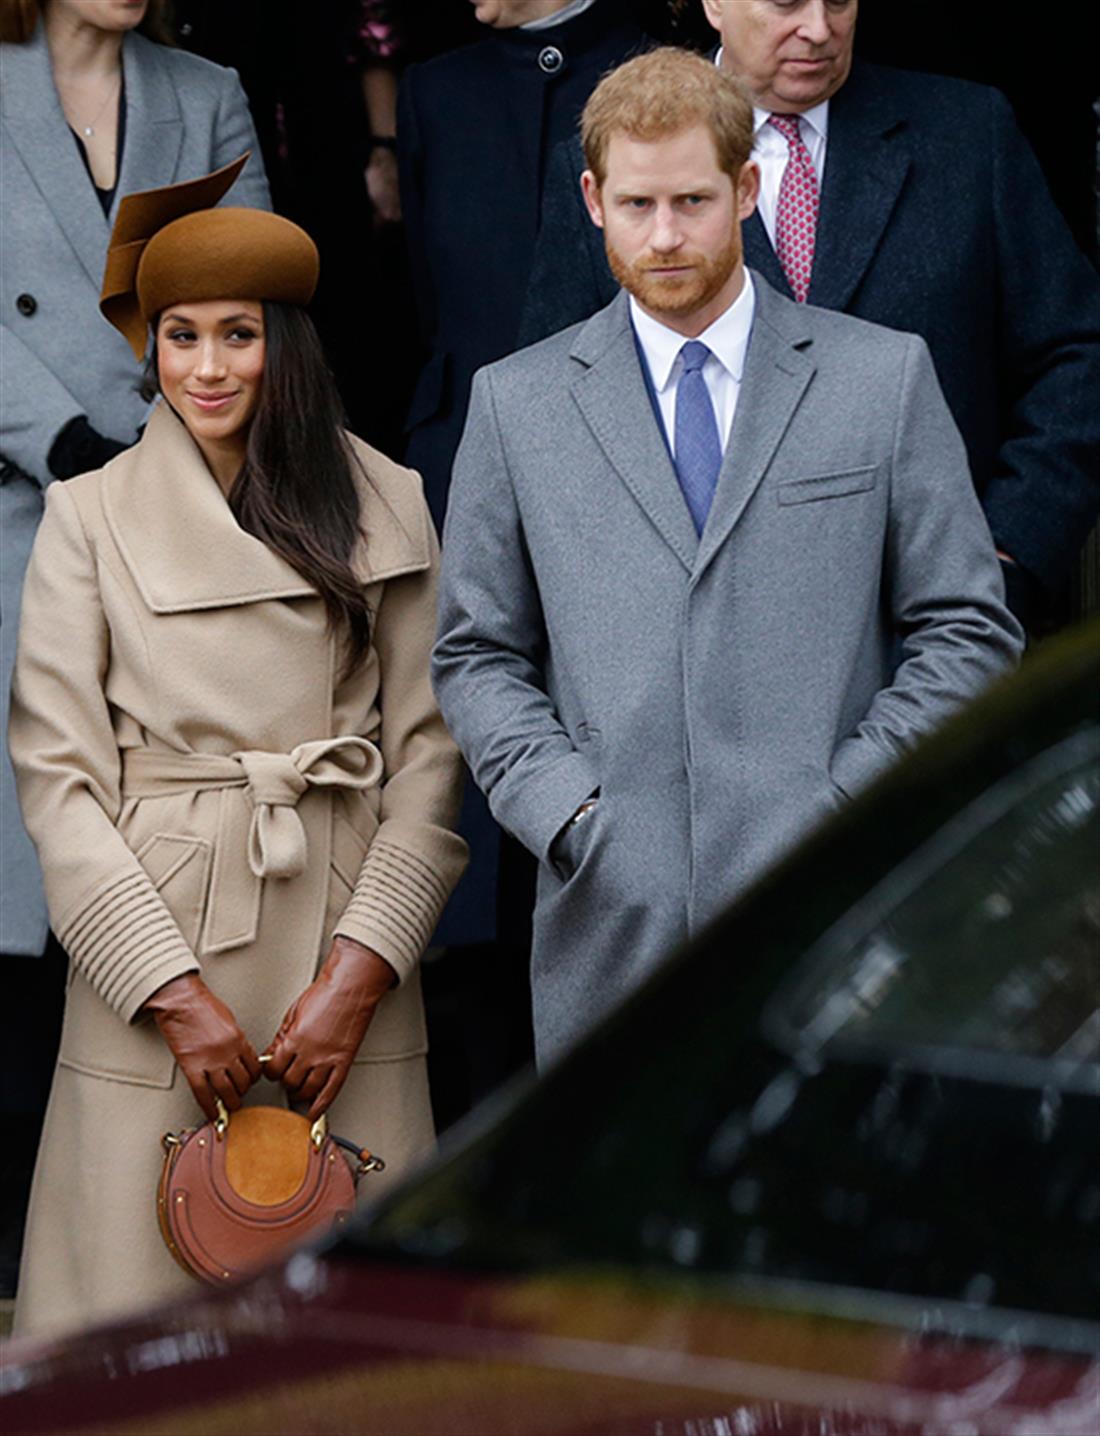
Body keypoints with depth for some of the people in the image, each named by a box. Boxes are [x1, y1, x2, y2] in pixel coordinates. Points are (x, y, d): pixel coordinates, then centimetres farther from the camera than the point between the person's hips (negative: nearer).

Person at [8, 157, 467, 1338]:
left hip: (344, 948, 1)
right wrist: (174, 990, -9)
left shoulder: (386, 506, 7)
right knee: (149, 1286, -1)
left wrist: (362, 964, -7)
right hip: (155, 942, -1)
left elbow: (429, 752, 4)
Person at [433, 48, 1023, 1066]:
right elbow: (476, 657, 12)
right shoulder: (516, 402, 11)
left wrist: (844, 799, -5)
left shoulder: (886, 379, 7)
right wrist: (563, 806, -4)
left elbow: (969, 631, 7)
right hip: (614, 922, 1)